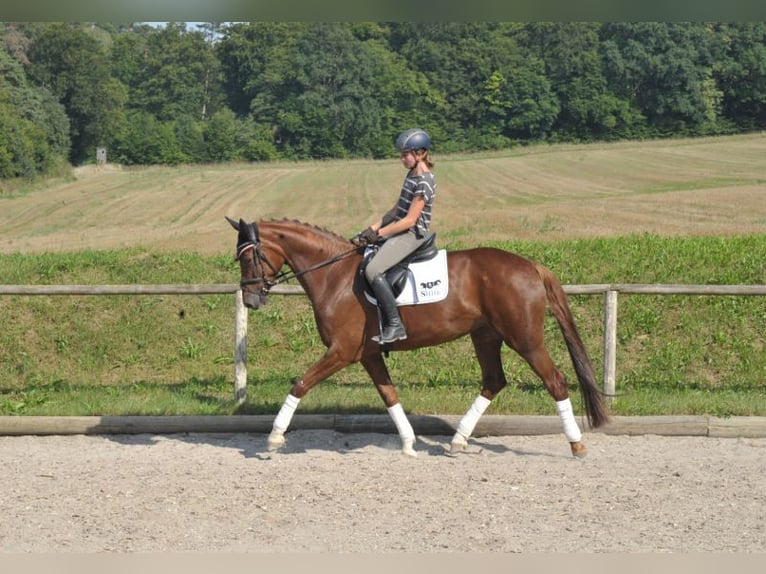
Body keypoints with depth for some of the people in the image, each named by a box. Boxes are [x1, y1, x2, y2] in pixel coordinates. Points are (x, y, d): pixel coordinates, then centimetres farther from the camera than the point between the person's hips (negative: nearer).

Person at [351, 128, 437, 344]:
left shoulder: (424, 182, -17)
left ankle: (394, 325, -25)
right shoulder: (411, 175, 12)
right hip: (399, 230, 11)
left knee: (373, 270, -28)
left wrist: (379, 234, -16)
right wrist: (373, 228, 5)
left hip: (412, 235, -11)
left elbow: (410, 220, -20)